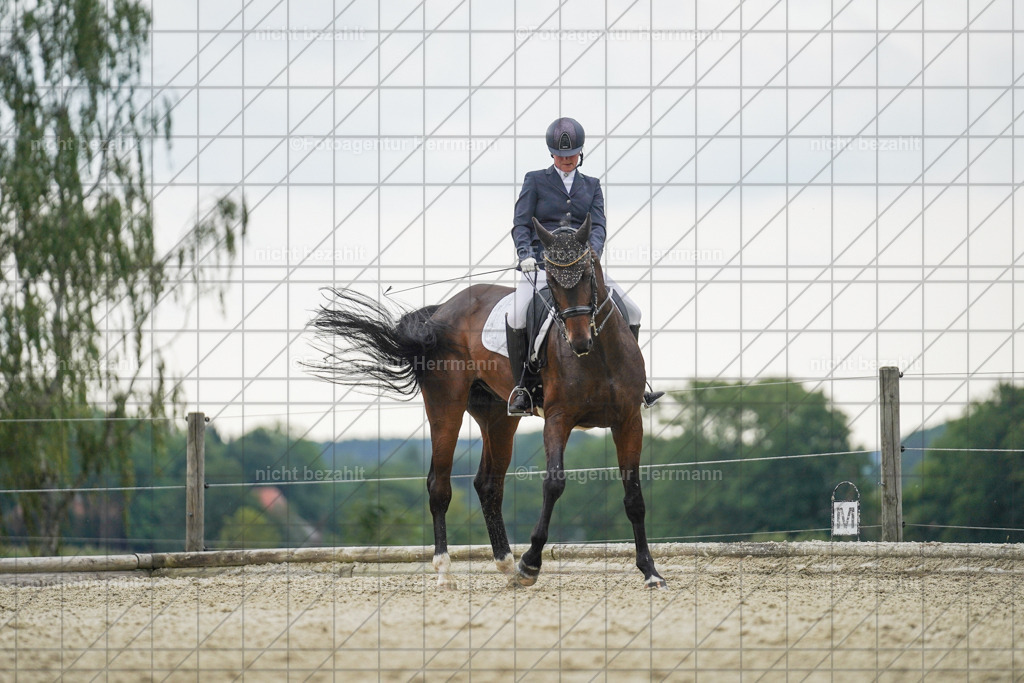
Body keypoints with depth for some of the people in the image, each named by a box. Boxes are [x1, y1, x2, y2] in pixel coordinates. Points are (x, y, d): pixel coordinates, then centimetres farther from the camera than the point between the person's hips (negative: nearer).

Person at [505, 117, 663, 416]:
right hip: (542, 264, -4)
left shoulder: (591, 186, 15)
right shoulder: (535, 181, 7)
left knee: (631, 312, -1)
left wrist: (592, 252, -19)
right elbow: (521, 225, -1)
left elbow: (598, 226, 2)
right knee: (516, 316, -28)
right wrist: (525, 255, -20)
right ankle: (521, 388, -17)